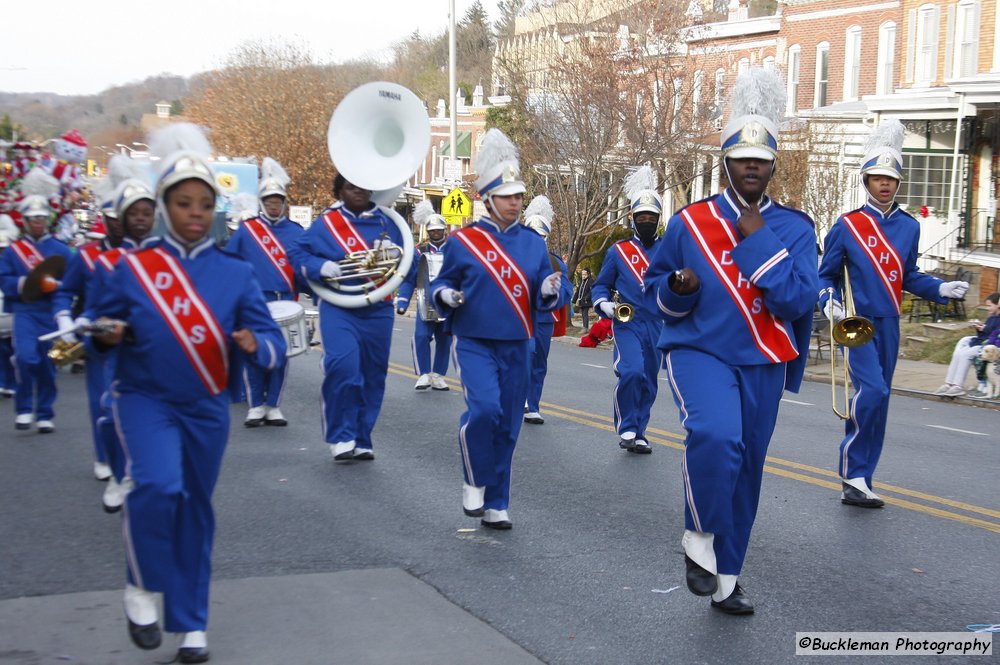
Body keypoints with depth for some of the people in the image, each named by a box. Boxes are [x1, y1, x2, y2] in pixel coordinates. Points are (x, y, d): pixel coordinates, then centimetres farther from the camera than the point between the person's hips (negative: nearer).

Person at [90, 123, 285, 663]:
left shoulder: (236, 273, -3)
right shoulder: (133, 268, -6)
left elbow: (272, 342, -5)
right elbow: (102, 328, 2)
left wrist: (254, 345, -27)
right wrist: (105, 336, -21)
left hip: (207, 409, 2)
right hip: (145, 400, -2)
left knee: (196, 509, 11)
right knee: (158, 485, -26)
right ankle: (143, 587, 0)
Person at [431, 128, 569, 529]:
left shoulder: (534, 244, 6)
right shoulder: (463, 241, -3)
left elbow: (544, 301, 8)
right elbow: (441, 284, 6)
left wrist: (550, 293, -15)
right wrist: (446, 296, -17)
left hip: (516, 348, 4)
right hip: (474, 342, -3)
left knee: (507, 428, 6)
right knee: (484, 409, -24)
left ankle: (496, 505, 17)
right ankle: (474, 482, 0)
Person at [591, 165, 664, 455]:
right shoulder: (618, 251, 3)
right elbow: (601, 286, 8)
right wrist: (604, 305, -11)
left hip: (657, 327, 3)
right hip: (627, 324, -3)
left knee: (648, 383, 8)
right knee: (631, 372, -23)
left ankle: (637, 435, 22)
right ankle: (627, 429, -9)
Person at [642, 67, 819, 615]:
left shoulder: (794, 229, -2)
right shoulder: (689, 222, -2)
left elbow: (796, 302, -14)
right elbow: (654, 288, 7)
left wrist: (757, 239, -17)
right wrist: (677, 289, -16)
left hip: (763, 364, 2)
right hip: (699, 352, -2)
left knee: (746, 468, 10)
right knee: (715, 435, -30)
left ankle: (726, 579, 26)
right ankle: (699, 539, -8)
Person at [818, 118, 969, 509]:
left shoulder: (909, 227, 9)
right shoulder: (846, 225, -3)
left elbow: (909, 276, 16)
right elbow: (827, 275, 3)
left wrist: (940, 289, 0)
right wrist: (829, 302, -15)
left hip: (889, 325, 5)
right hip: (856, 322, -5)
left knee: (876, 398, 8)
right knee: (873, 391, -22)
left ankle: (856, 482, 17)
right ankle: (854, 473, -10)